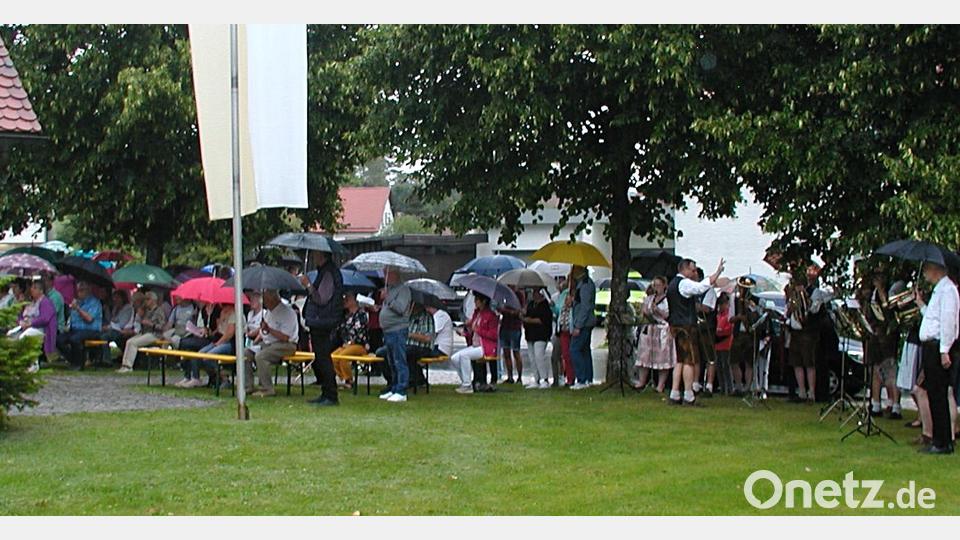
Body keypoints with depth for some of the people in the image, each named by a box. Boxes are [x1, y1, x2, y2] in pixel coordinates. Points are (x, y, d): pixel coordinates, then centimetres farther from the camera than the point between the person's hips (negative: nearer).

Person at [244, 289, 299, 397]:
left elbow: (285, 337, -22)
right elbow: (263, 331, 27)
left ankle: (267, 389, -23)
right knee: (246, 354, -7)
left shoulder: (287, 312, -15)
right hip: (267, 343, 9)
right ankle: (248, 387, -6)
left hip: (285, 345, -9)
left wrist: (268, 329, -19)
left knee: (260, 356, -31)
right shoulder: (268, 312, 15)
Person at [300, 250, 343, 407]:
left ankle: (331, 396, -5)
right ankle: (325, 394, 20)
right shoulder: (323, 272, 17)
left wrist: (308, 285, -18)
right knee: (319, 360, 14)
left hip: (323, 323, -11)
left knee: (323, 359, -8)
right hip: (318, 323, 11)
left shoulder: (329, 273, -16)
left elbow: (322, 299, -22)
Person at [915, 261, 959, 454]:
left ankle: (943, 443, -4)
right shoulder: (938, 290, 20)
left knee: (938, 396, -7)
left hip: (939, 348, -10)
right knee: (934, 395, 12)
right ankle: (940, 440, 17)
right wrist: (921, 305, 19)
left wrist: (944, 351, -23)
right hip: (930, 347, 10)